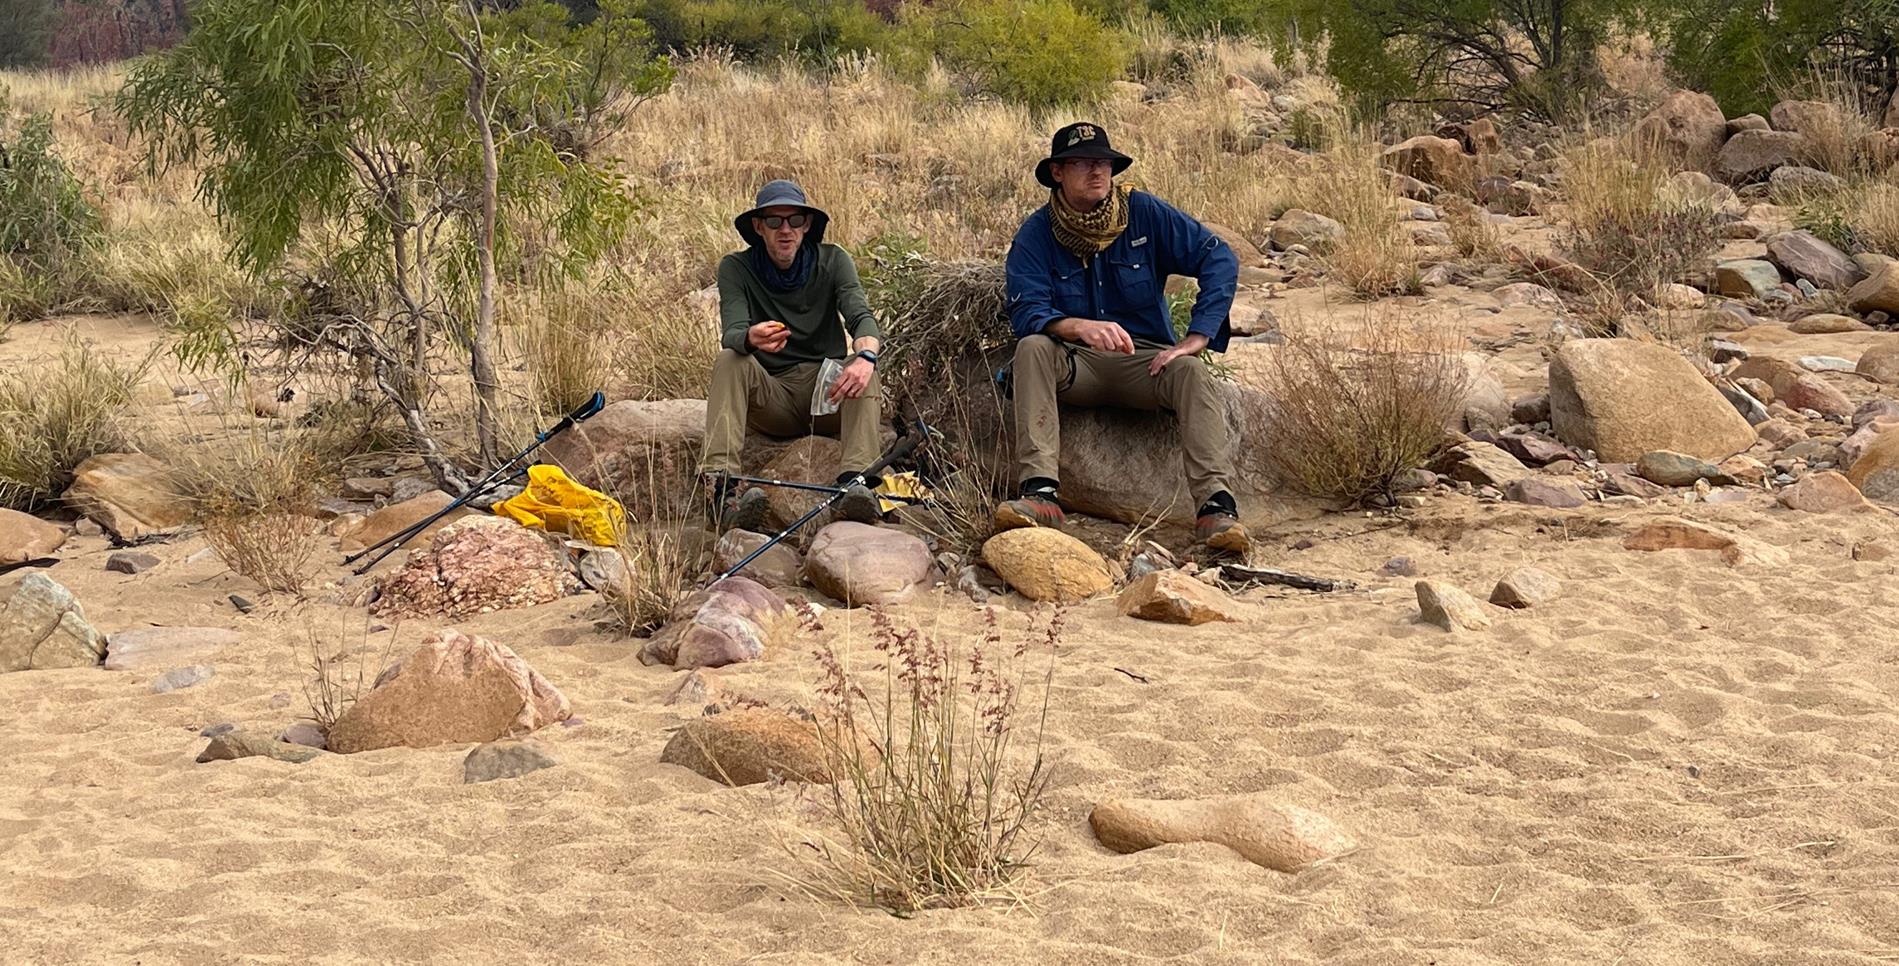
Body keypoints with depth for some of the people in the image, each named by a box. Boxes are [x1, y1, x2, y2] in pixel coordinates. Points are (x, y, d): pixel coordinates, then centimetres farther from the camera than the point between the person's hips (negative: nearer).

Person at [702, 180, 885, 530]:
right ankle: (722, 486, -44)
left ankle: (856, 481, -48)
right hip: (772, 395, 0)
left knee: (862, 366, -28)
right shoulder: (736, 268, -3)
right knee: (730, 361, -27)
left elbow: (860, 315, -17)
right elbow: (731, 333, -19)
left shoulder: (833, 261, -1)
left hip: (829, 394, 1)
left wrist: (866, 356, -42)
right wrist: (751, 339, -46)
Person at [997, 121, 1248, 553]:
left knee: (1192, 371, -31)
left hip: (1144, 361, 0)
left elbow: (1218, 259, -8)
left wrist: (1196, 339, -19)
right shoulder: (1036, 235, -5)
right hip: (1075, 367, 0)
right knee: (1032, 347, -31)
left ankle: (1216, 504, -43)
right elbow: (1025, 312, -18)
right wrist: (1081, 328, -40)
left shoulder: (1145, 213, -3)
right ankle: (1040, 491, -41)